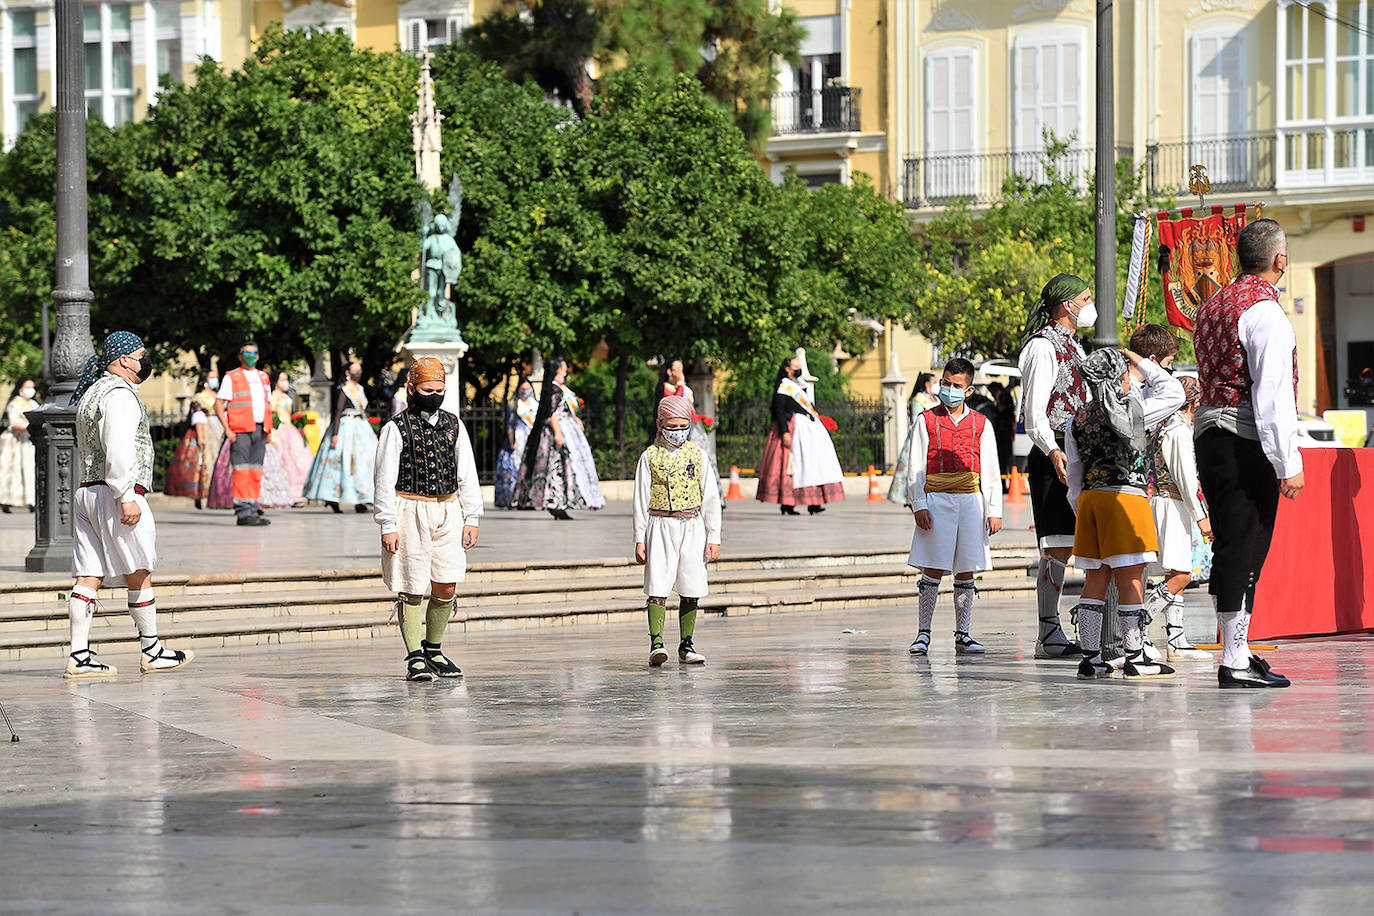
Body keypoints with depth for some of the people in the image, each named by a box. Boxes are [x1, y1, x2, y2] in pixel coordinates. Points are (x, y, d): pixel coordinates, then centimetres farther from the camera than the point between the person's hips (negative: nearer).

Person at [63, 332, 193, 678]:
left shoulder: (90, 394, 20)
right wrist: (127, 497, -24)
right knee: (139, 574, 2)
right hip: (115, 494, -9)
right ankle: (151, 651, 9)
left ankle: (79, 656, -2)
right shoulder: (119, 394, -12)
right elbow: (118, 449, -22)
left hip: (85, 492, 9)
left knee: (88, 578, 3)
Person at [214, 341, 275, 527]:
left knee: (256, 471, 6)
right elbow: (218, 405, -2)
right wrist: (227, 429, -12)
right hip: (240, 431, -6)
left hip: (259, 431, 6)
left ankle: (254, 510, 11)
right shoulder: (231, 378, 2)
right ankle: (243, 513, -11)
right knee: (242, 471, -10)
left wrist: (269, 431, 13)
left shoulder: (263, 377, 19)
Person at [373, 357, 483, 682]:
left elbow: (467, 475, 13)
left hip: (447, 512, 4)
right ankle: (415, 658, 7)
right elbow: (384, 480, -6)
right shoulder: (396, 428, -4)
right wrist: (387, 526, -12)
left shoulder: (453, 426, 10)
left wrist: (472, 518, 7)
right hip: (410, 510, -4)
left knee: (446, 587, 2)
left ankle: (434, 651, 19)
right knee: (412, 589, -1)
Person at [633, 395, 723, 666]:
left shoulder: (697, 455, 6)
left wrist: (714, 537, 4)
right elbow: (641, 499, 2)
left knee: (691, 590, 4)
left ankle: (686, 645, 12)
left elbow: (710, 498, 8)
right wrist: (639, 539, -1)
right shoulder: (650, 456, 1)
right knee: (658, 587, -10)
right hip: (660, 527, -2)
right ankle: (656, 643, -15)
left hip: (692, 528, 2)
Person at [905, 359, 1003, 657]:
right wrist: (919, 506, -6)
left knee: (966, 571, 3)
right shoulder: (927, 421, 6)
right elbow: (916, 468, 3)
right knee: (933, 569, -5)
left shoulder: (980, 424, 10)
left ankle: (962, 635, 9)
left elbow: (990, 472, 10)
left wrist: (994, 510, 4)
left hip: (970, 501, 2)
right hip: (936, 500, -2)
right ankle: (923, 634, 0)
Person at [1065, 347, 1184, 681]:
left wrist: (1080, 510, 24)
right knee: (1130, 579, -3)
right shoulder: (1132, 410, -7)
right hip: (1125, 496, -6)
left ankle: (1090, 658, 8)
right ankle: (1134, 659, -2)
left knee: (1095, 580, 8)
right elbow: (1174, 392, 5)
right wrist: (1144, 366, 12)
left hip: (1089, 498, 6)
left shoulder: (1076, 421, 9)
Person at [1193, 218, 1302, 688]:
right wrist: (1289, 463, -16)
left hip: (1208, 433, 9)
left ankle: (1236, 651, 18)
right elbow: (1272, 395, -17)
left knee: (1230, 547, 13)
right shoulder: (1265, 311, -12)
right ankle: (1236, 663, -9)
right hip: (1246, 443, -9)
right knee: (1245, 549, -8)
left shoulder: (1212, 307, 16)